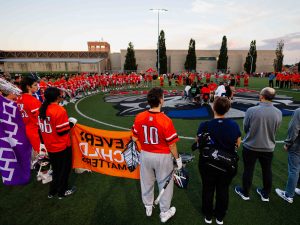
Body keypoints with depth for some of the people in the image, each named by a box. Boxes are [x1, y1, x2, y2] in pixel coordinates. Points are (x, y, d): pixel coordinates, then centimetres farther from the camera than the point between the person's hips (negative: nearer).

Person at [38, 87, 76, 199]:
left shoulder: (42, 109, -1)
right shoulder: (60, 110, -24)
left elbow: (42, 127, 8)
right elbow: (62, 131, -21)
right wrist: (71, 123, -7)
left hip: (50, 146, 7)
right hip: (62, 146, -7)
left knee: (56, 168, 25)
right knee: (64, 169, 15)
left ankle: (52, 191, 40)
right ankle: (62, 192, 31)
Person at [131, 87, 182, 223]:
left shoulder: (139, 117, -13)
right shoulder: (165, 120, -24)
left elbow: (135, 138, -2)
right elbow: (171, 144, -17)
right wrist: (178, 159, -1)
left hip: (145, 155, 4)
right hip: (162, 157, -4)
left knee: (147, 182, 24)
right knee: (165, 184, 18)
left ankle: (148, 207, 48)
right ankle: (164, 213, 39)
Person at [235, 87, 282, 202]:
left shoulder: (251, 110, -22)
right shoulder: (278, 113, -12)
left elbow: (245, 128, -9)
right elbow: (275, 130, 2)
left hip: (250, 146, -3)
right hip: (268, 147, 3)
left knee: (248, 170, 15)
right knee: (267, 171, 21)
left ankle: (245, 193, 34)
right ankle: (265, 194, 41)